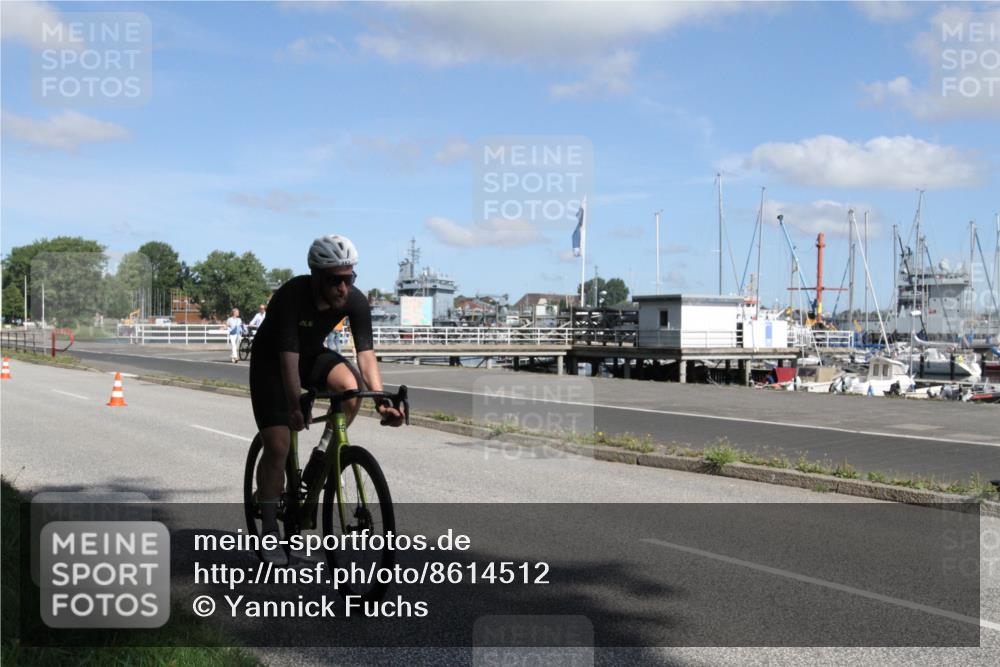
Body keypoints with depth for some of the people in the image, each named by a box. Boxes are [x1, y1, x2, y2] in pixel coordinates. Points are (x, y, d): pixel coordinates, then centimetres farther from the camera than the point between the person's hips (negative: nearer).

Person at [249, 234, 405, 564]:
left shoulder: (356, 302, -21)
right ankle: (269, 531, 4)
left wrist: (382, 399, -40)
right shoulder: (291, 296, -33)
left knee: (351, 385, -29)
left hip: (313, 355, 4)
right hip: (271, 360, -3)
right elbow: (288, 358, -38)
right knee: (277, 447, -11)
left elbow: (365, 352, -26)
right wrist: (295, 407, -48)